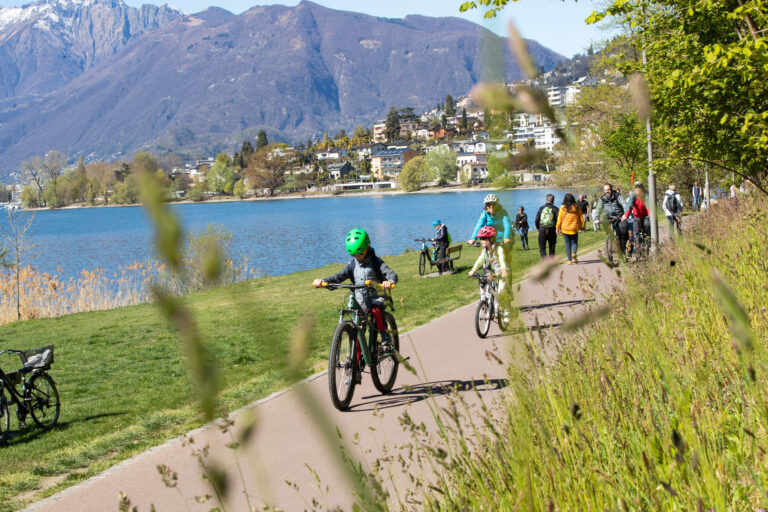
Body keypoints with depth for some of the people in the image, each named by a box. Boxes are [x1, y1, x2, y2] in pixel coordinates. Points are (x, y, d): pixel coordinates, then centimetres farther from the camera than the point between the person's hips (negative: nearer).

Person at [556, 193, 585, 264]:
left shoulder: (563, 207, -3)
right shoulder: (577, 207, -1)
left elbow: (559, 218, 0)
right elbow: (581, 217, 4)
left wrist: (558, 228, 7)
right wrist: (582, 226, 14)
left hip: (565, 229, 0)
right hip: (574, 229, 0)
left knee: (567, 244, 7)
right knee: (574, 242, 12)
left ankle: (569, 260, 4)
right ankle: (574, 253, -17)